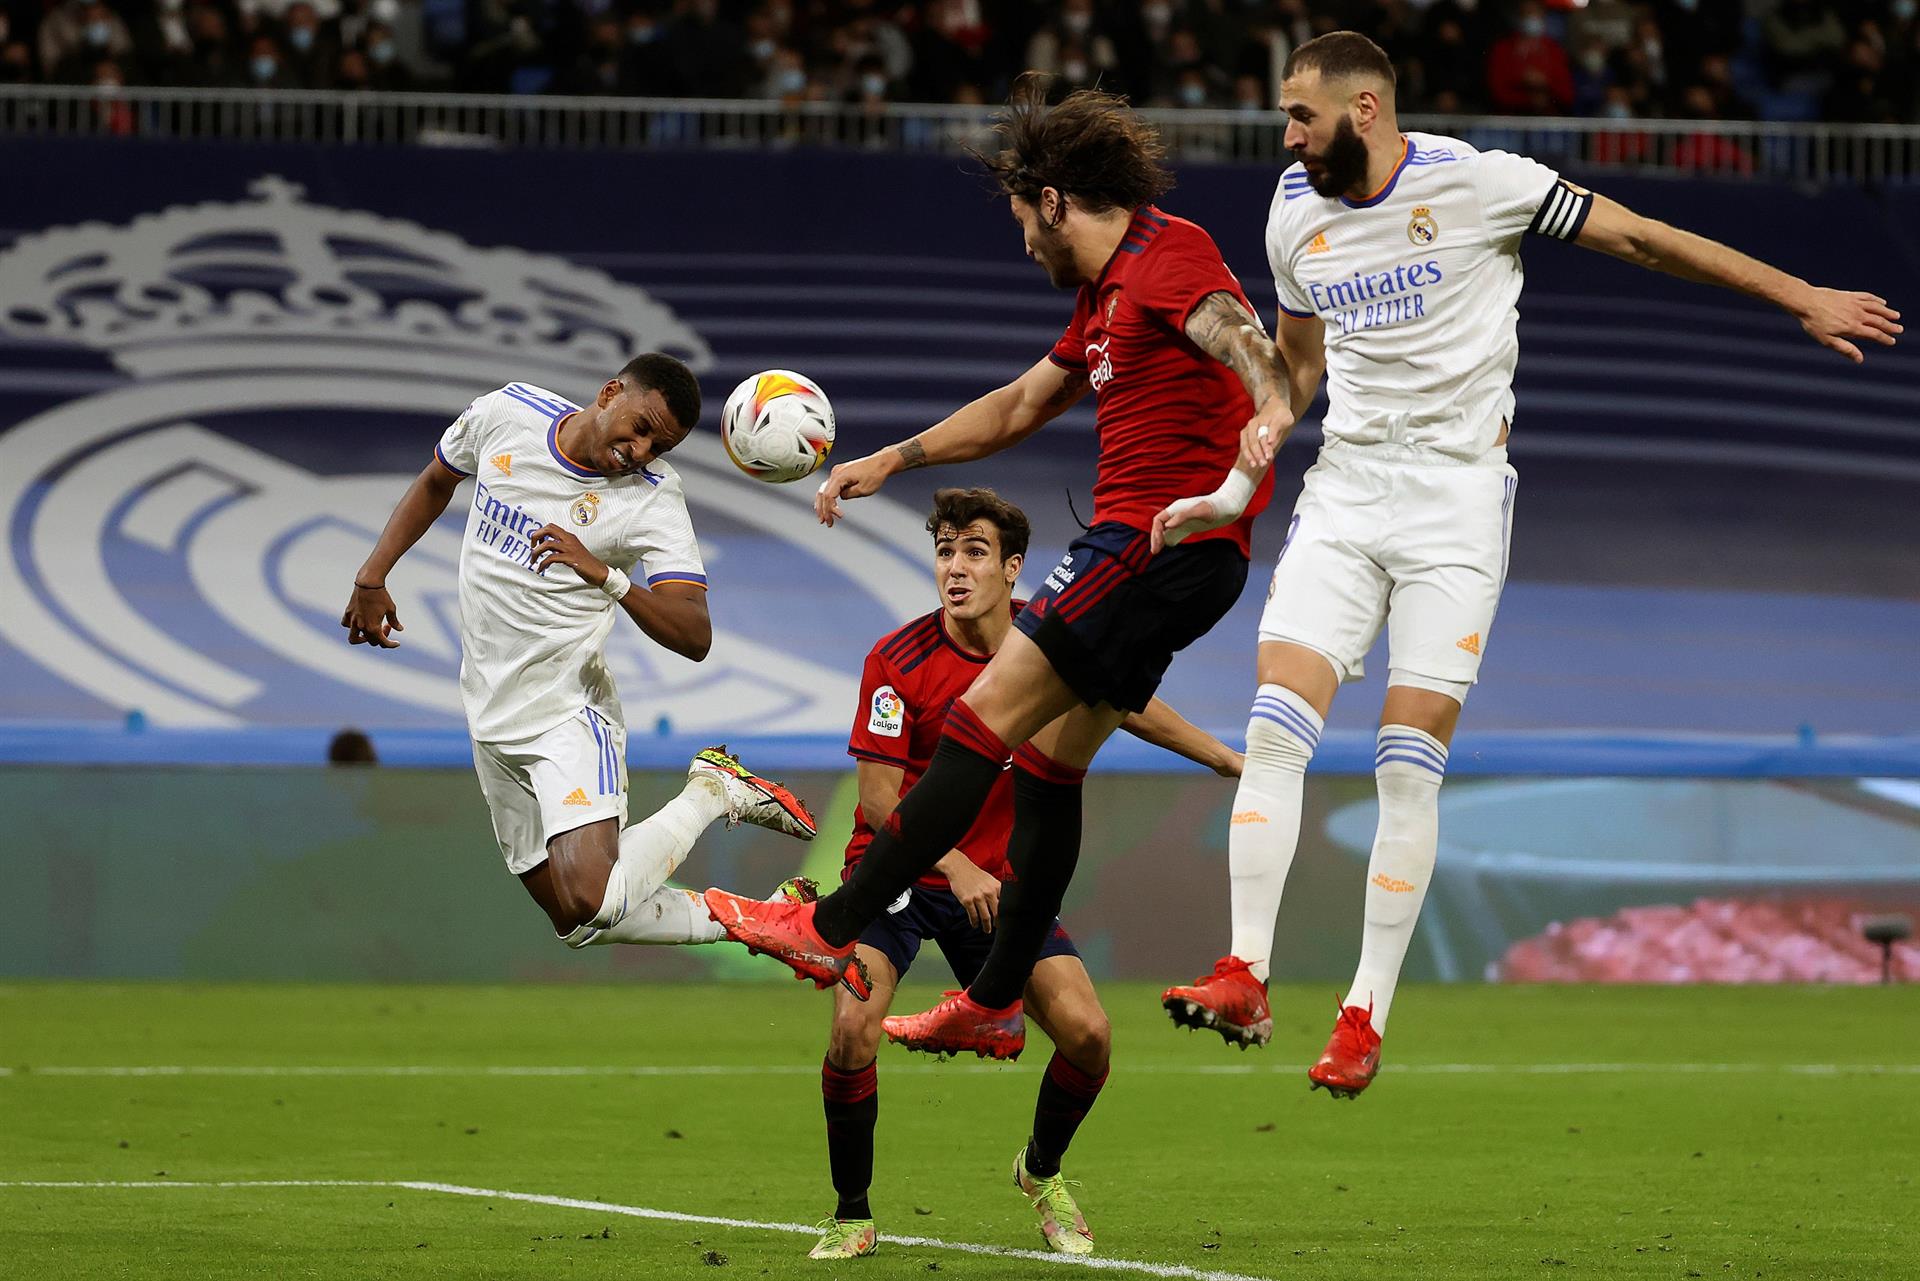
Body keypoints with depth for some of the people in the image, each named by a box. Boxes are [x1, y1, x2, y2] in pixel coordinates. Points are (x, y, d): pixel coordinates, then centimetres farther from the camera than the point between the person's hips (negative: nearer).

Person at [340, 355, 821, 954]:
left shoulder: (653, 497, -15)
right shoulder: (509, 412, -4)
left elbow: (694, 637, -24)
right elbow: (436, 482, 17)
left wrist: (608, 578, -37)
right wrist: (372, 577, 13)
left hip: (568, 713, -5)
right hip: (491, 717, 5)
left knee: (590, 903, -26)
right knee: (574, 922, 6)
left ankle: (712, 793, -2)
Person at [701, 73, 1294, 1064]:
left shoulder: (1168, 255, -10)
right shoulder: (1104, 292, 22)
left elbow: (1234, 331, -30)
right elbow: (1020, 406, 33)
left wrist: (1270, 406, -51)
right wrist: (890, 461, 34)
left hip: (1162, 538, -10)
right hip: (1157, 548, 10)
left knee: (985, 716, -9)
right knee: (1046, 759, 13)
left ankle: (831, 933, -8)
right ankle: (995, 1003, 19)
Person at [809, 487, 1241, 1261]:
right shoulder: (898, 661, -18)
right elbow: (879, 797, -18)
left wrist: (1227, 759, 21)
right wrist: (955, 866, -31)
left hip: (996, 880, 4)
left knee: (1086, 1034, -9)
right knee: (854, 1027, -26)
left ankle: (1042, 1171, 22)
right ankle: (852, 1216, -5)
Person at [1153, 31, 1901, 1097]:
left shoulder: (1476, 181, -8)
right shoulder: (1295, 214, 7)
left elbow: (1636, 238, -1)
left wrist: (1801, 299, 3)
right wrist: (1239, 485, 11)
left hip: (1457, 498, -4)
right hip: (1343, 489, 4)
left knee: (1410, 764, -8)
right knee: (1274, 729, -13)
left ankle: (1366, 1018, -2)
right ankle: (1244, 980, -10)